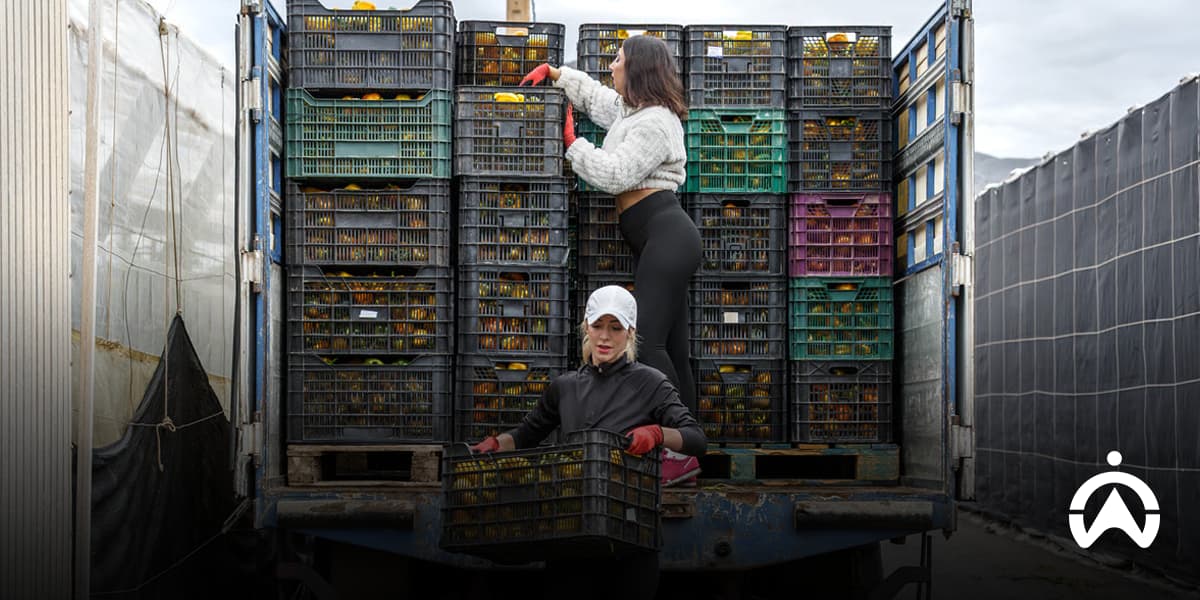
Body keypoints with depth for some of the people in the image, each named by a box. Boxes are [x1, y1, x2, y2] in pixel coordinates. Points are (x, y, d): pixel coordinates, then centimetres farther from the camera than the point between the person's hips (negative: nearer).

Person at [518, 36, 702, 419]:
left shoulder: (655, 123, -10)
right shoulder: (630, 111, 21)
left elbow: (613, 175, -16)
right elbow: (592, 93, 39)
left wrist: (571, 142, -4)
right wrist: (551, 72, 30)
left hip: (666, 236, -11)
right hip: (656, 243, 11)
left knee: (645, 341, -21)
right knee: (672, 350, 5)